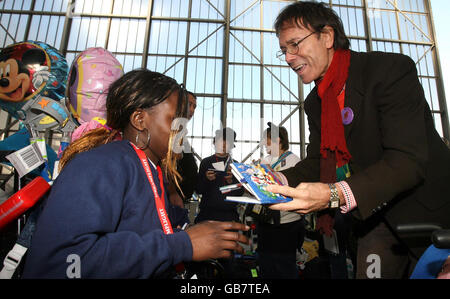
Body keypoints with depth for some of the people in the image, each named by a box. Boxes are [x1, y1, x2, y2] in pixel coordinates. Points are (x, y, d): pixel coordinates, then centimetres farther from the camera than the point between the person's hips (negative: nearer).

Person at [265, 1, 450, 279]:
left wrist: (335, 194, -41)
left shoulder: (391, 69, -19)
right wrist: (281, 180, -16)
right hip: (376, 217, 5)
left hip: (427, 207, -4)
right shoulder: (314, 103, 2)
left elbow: (408, 160, -28)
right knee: (369, 271, 6)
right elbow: (317, 162, 3)